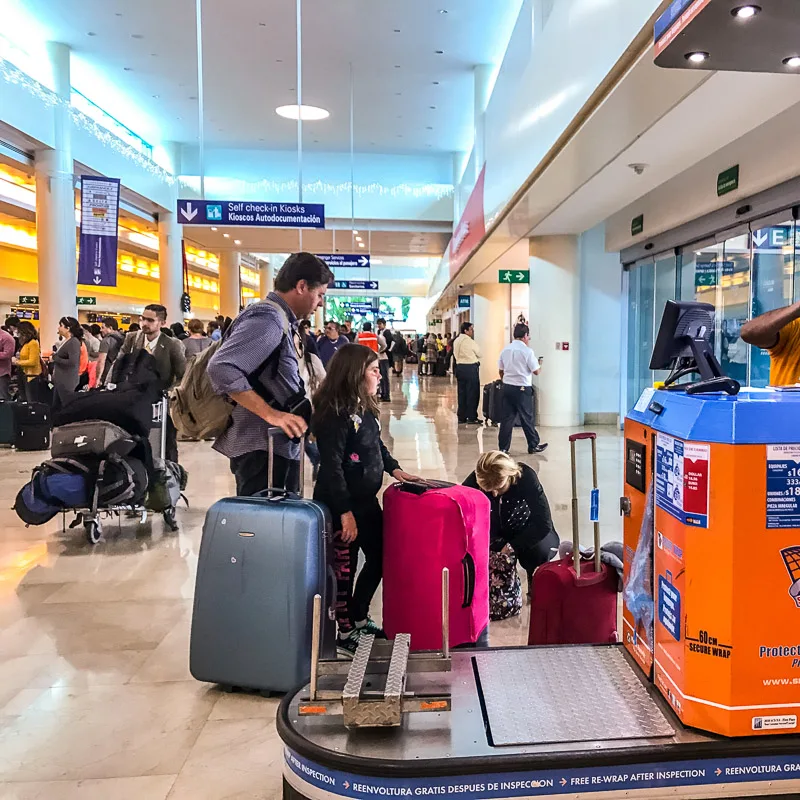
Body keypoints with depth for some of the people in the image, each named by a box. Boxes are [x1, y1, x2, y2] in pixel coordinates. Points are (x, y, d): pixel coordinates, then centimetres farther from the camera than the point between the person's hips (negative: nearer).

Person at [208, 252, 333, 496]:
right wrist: (270, 414, -26)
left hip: (278, 445, 10)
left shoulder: (281, 320, 14)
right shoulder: (268, 319, -15)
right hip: (263, 447, -10)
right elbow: (221, 368, -26)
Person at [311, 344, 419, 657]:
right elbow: (331, 467, -25)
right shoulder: (335, 415, -22)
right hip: (341, 506, -9)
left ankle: (359, 618, 35)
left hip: (367, 501, 10)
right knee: (345, 569, 5)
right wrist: (345, 513, -25)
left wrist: (394, 469, 11)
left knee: (379, 559, 18)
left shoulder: (365, 409, 7)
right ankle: (346, 634, 23)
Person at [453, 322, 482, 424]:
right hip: (471, 368, -7)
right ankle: (472, 417, 3)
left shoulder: (456, 341, 8)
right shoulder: (470, 341, -14)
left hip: (459, 367, 7)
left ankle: (461, 417, 15)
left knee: (462, 392, 11)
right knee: (472, 392, 0)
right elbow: (479, 354, -3)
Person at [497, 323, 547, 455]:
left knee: (507, 418, 7)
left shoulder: (505, 349, 5)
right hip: (522, 388, -5)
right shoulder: (527, 351, -12)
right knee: (527, 418, 7)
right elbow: (536, 371, -9)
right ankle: (533, 445, 20)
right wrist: (539, 365, 12)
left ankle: (503, 447, 9)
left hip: (507, 386, 5)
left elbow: (501, 370, 11)